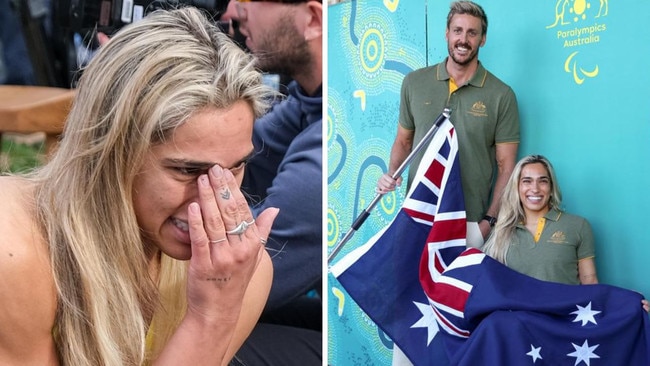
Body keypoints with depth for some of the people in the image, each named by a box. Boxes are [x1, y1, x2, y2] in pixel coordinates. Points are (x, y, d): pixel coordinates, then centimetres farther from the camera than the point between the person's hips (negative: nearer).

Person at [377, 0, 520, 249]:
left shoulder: (502, 96, -3)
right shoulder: (414, 83, 5)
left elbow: (506, 166, -1)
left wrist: (489, 220, -8)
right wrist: (392, 173, -2)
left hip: (470, 221, -2)